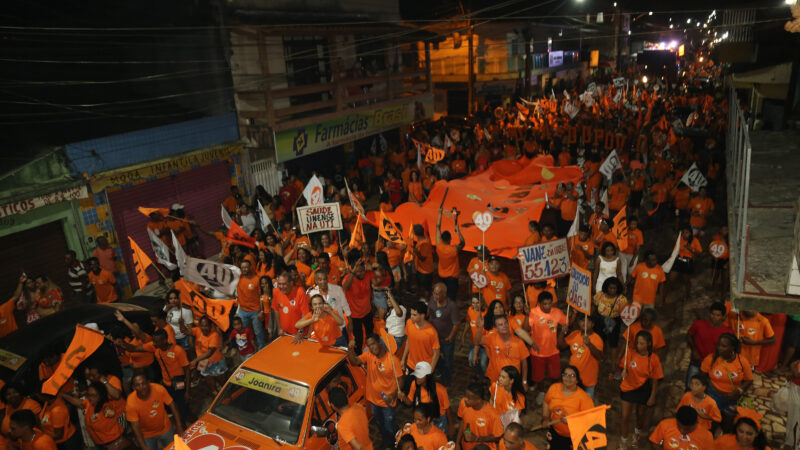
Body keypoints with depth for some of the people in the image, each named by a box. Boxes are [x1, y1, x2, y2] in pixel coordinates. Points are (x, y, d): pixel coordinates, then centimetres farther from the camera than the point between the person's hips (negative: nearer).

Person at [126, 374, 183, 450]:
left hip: (165, 429, 1)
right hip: (147, 435, -1)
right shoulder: (131, 403, -26)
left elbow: (172, 406, -17)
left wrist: (179, 427, -21)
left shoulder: (159, 389, -25)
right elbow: (135, 427, -22)